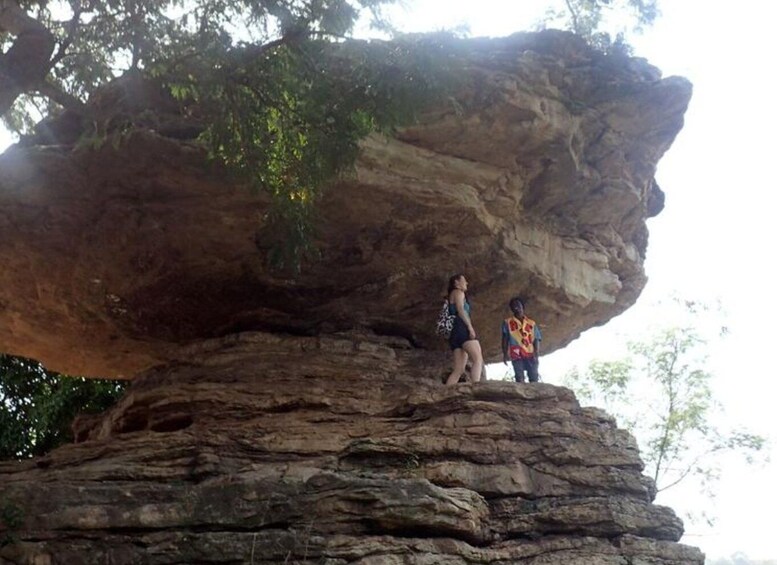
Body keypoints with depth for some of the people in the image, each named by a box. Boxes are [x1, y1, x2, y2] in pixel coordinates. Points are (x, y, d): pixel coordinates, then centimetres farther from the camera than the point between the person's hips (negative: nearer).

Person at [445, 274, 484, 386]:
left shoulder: (452, 296, 33)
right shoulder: (458, 292, 8)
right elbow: (460, 310, -9)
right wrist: (470, 327, -18)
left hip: (455, 333, 9)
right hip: (462, 329, -9)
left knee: (458, 369, -1)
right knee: (478, 359, -22)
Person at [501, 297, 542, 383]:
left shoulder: (531, 323, 15)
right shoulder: (507, 323, 12)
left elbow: (536, 340, 10)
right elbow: (505, 340, 8)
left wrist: (536, 355, -3)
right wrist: (504, 354, -3)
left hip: (531, 355, 2)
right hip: (516, 354, -1)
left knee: (534, 378, -7)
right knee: (519, 378, -11)